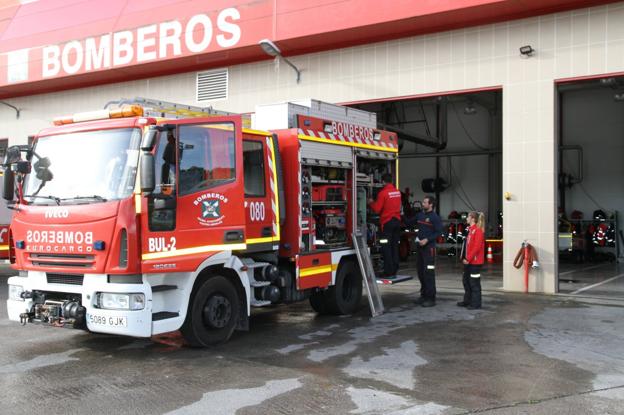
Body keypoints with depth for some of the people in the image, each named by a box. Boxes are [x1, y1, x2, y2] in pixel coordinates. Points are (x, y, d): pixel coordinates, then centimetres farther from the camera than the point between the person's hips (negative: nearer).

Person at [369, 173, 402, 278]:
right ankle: (394, 271, 15)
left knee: (386, 247, -3)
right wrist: (376, 202, 30)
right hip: (397, 221, 7)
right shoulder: (398, 192, 9)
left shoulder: (383, 193, -12)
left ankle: (388, 272, -5)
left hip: (387, 222, -7)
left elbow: (377, 209, -11)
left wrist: (371, 203, 10)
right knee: (395, 246, 11)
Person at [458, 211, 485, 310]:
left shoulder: (478, 230, -14)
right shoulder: (471, 230, 15)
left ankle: (476, 303, 2)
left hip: (475, 262, -10)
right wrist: (464, 258, 10)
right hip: (468, 261, 10)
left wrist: (468, 258, -19)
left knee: (474, 283, -4)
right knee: (466, 281, 16)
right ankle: (467, 301, 26)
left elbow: (477, 247, -21)